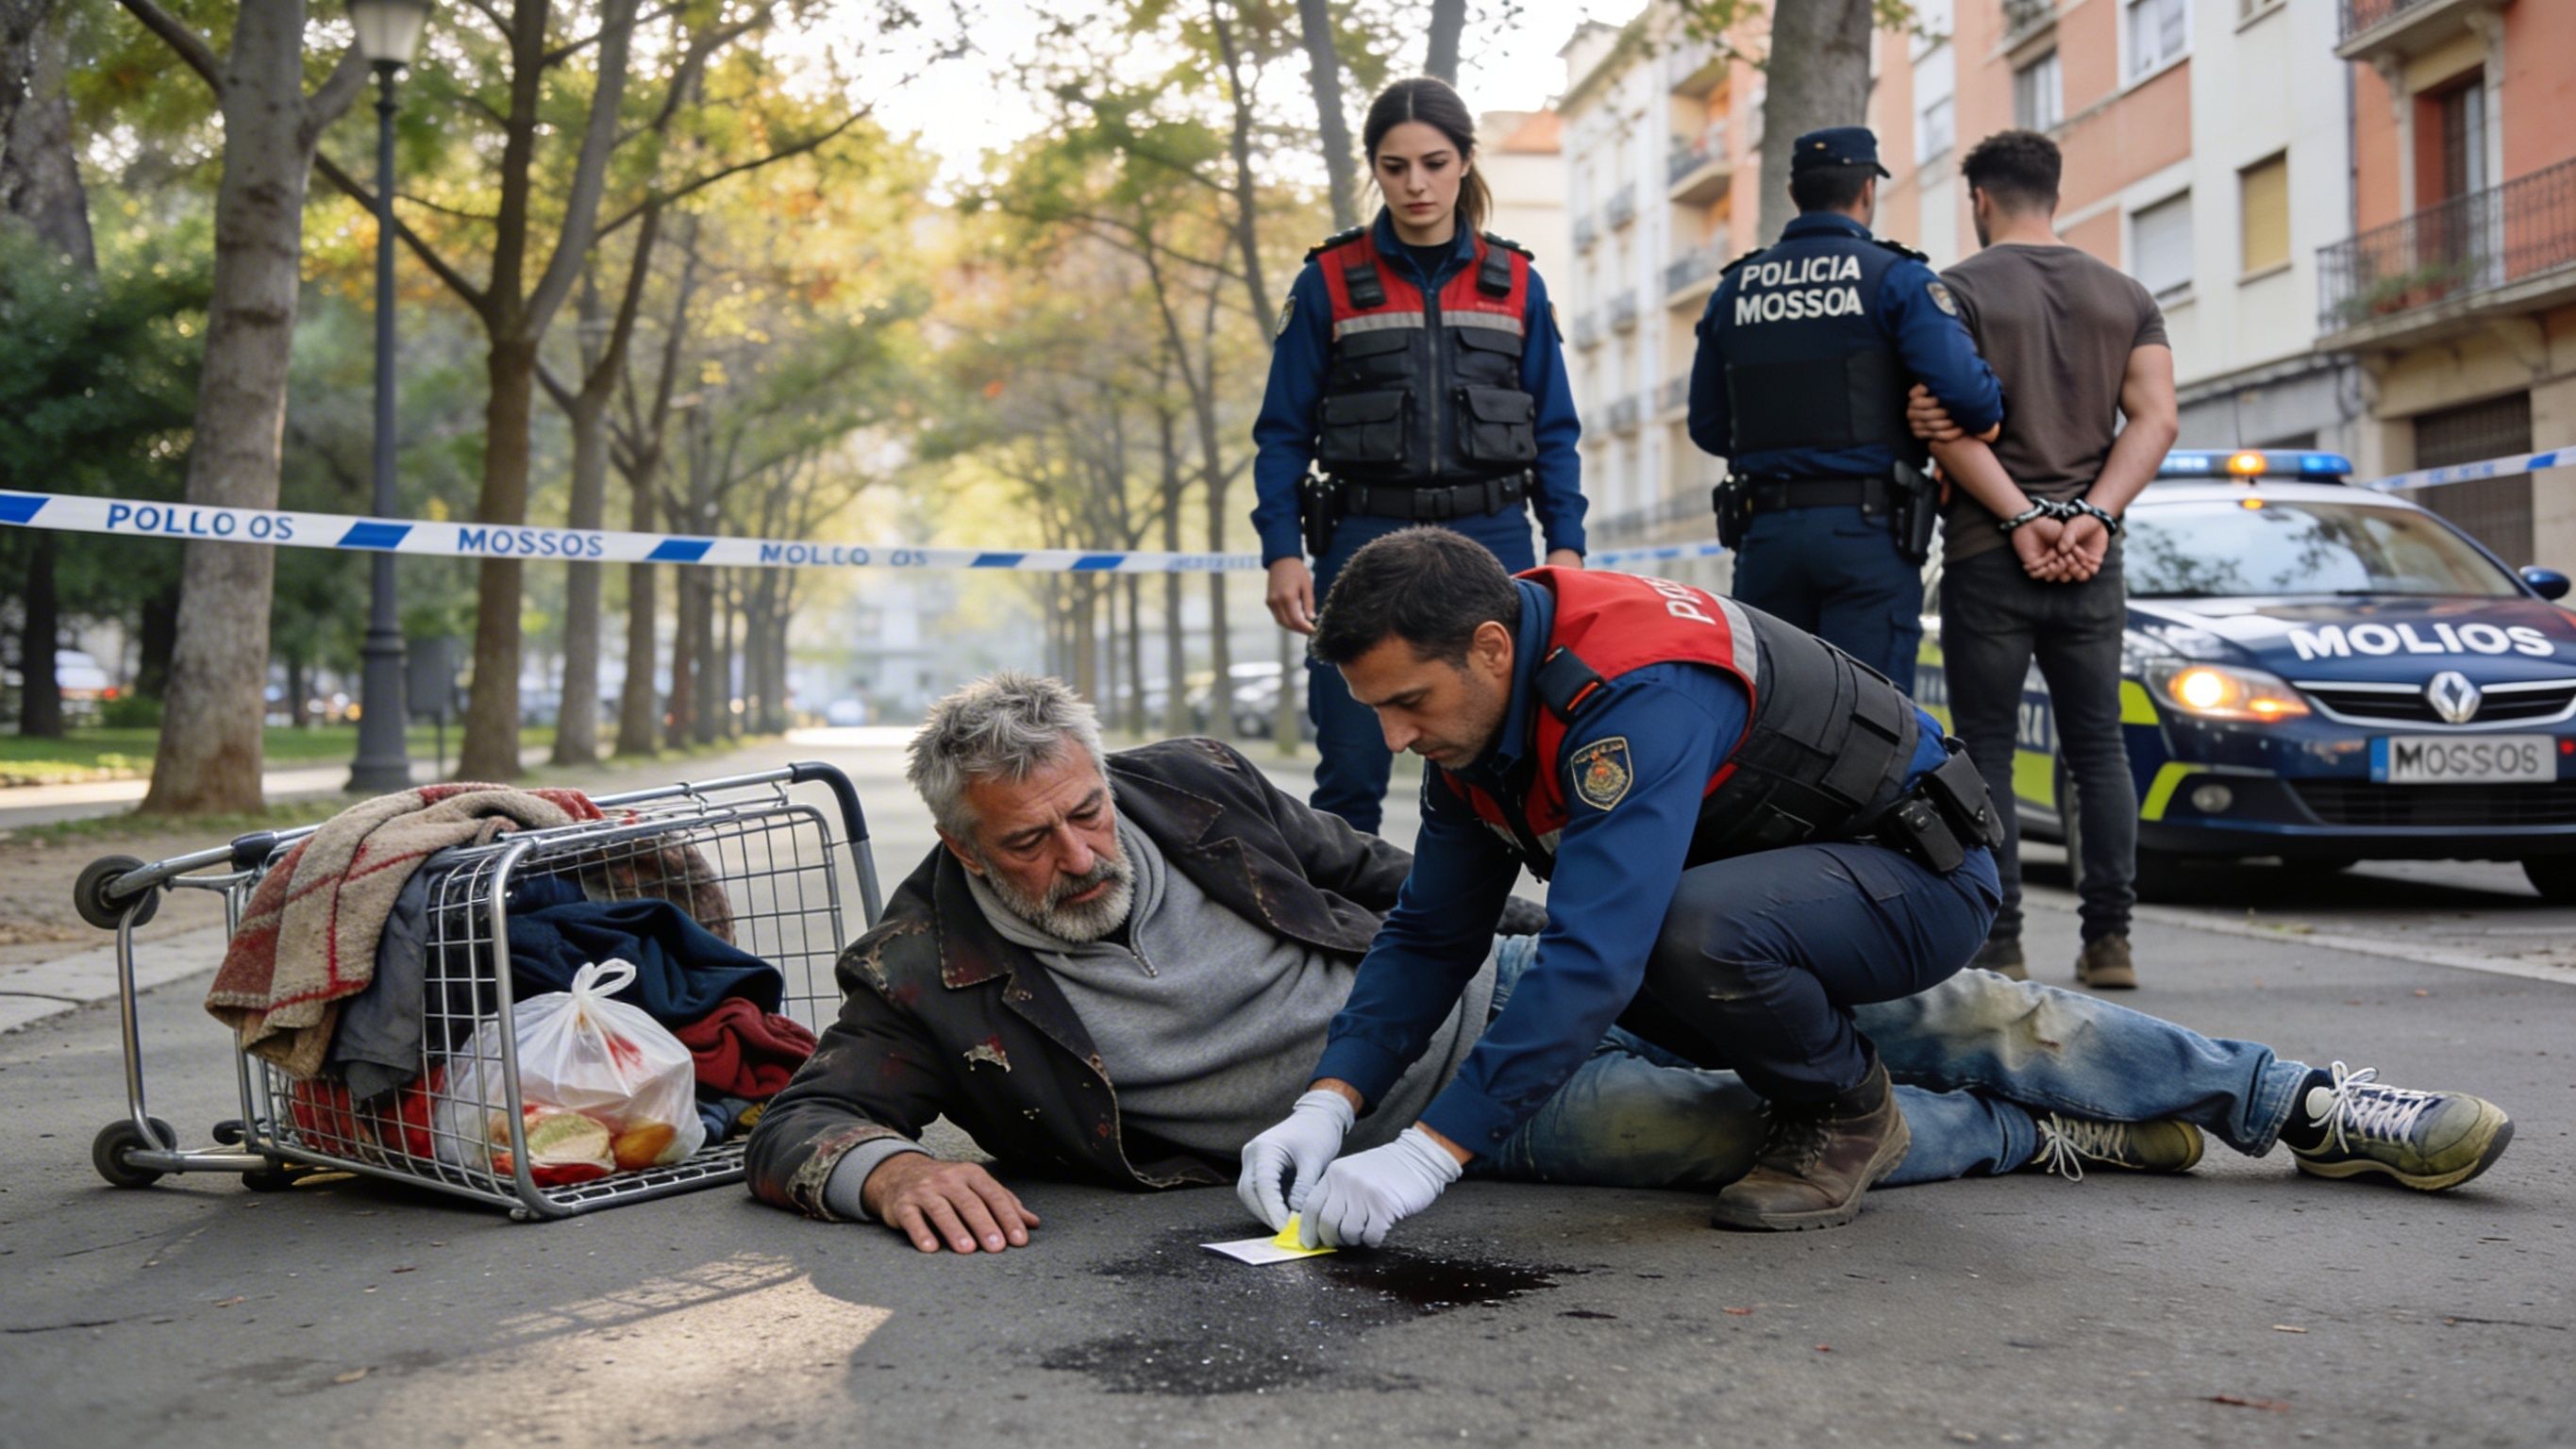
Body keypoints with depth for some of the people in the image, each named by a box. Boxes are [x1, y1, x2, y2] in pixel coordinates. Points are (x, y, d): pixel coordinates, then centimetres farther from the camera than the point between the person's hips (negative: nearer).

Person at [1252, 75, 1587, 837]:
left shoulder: (1516, 283, 8)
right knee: (1350, 771, -1)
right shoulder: (1329, 282, 3)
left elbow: (1555, 430, 10)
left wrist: (1566, 544, -1)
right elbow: (1284, 431, 3)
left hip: (1491, 544, 1)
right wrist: (1282, 553, -7)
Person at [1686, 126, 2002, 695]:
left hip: (1765, 533, 4)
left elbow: (1707, 427, 13)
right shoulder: (1896, 279, -2)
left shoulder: (1734, 289, 12)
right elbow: (1962, 386, -15)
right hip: (1867, 530, -4)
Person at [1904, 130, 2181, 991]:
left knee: (1987, 755, 2)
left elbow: (1944, 420, -14)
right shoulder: (2126, 296, 11)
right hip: (2093, 561, 4)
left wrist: (2023, 519, -13)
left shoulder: (1958, 290, -2)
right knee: (2099, 748, 11)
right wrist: (2092, 517, -9)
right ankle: (2109, 938, 9)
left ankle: (1998, 946, 1)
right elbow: (2157, 418, -1)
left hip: (1988, 555, -4)